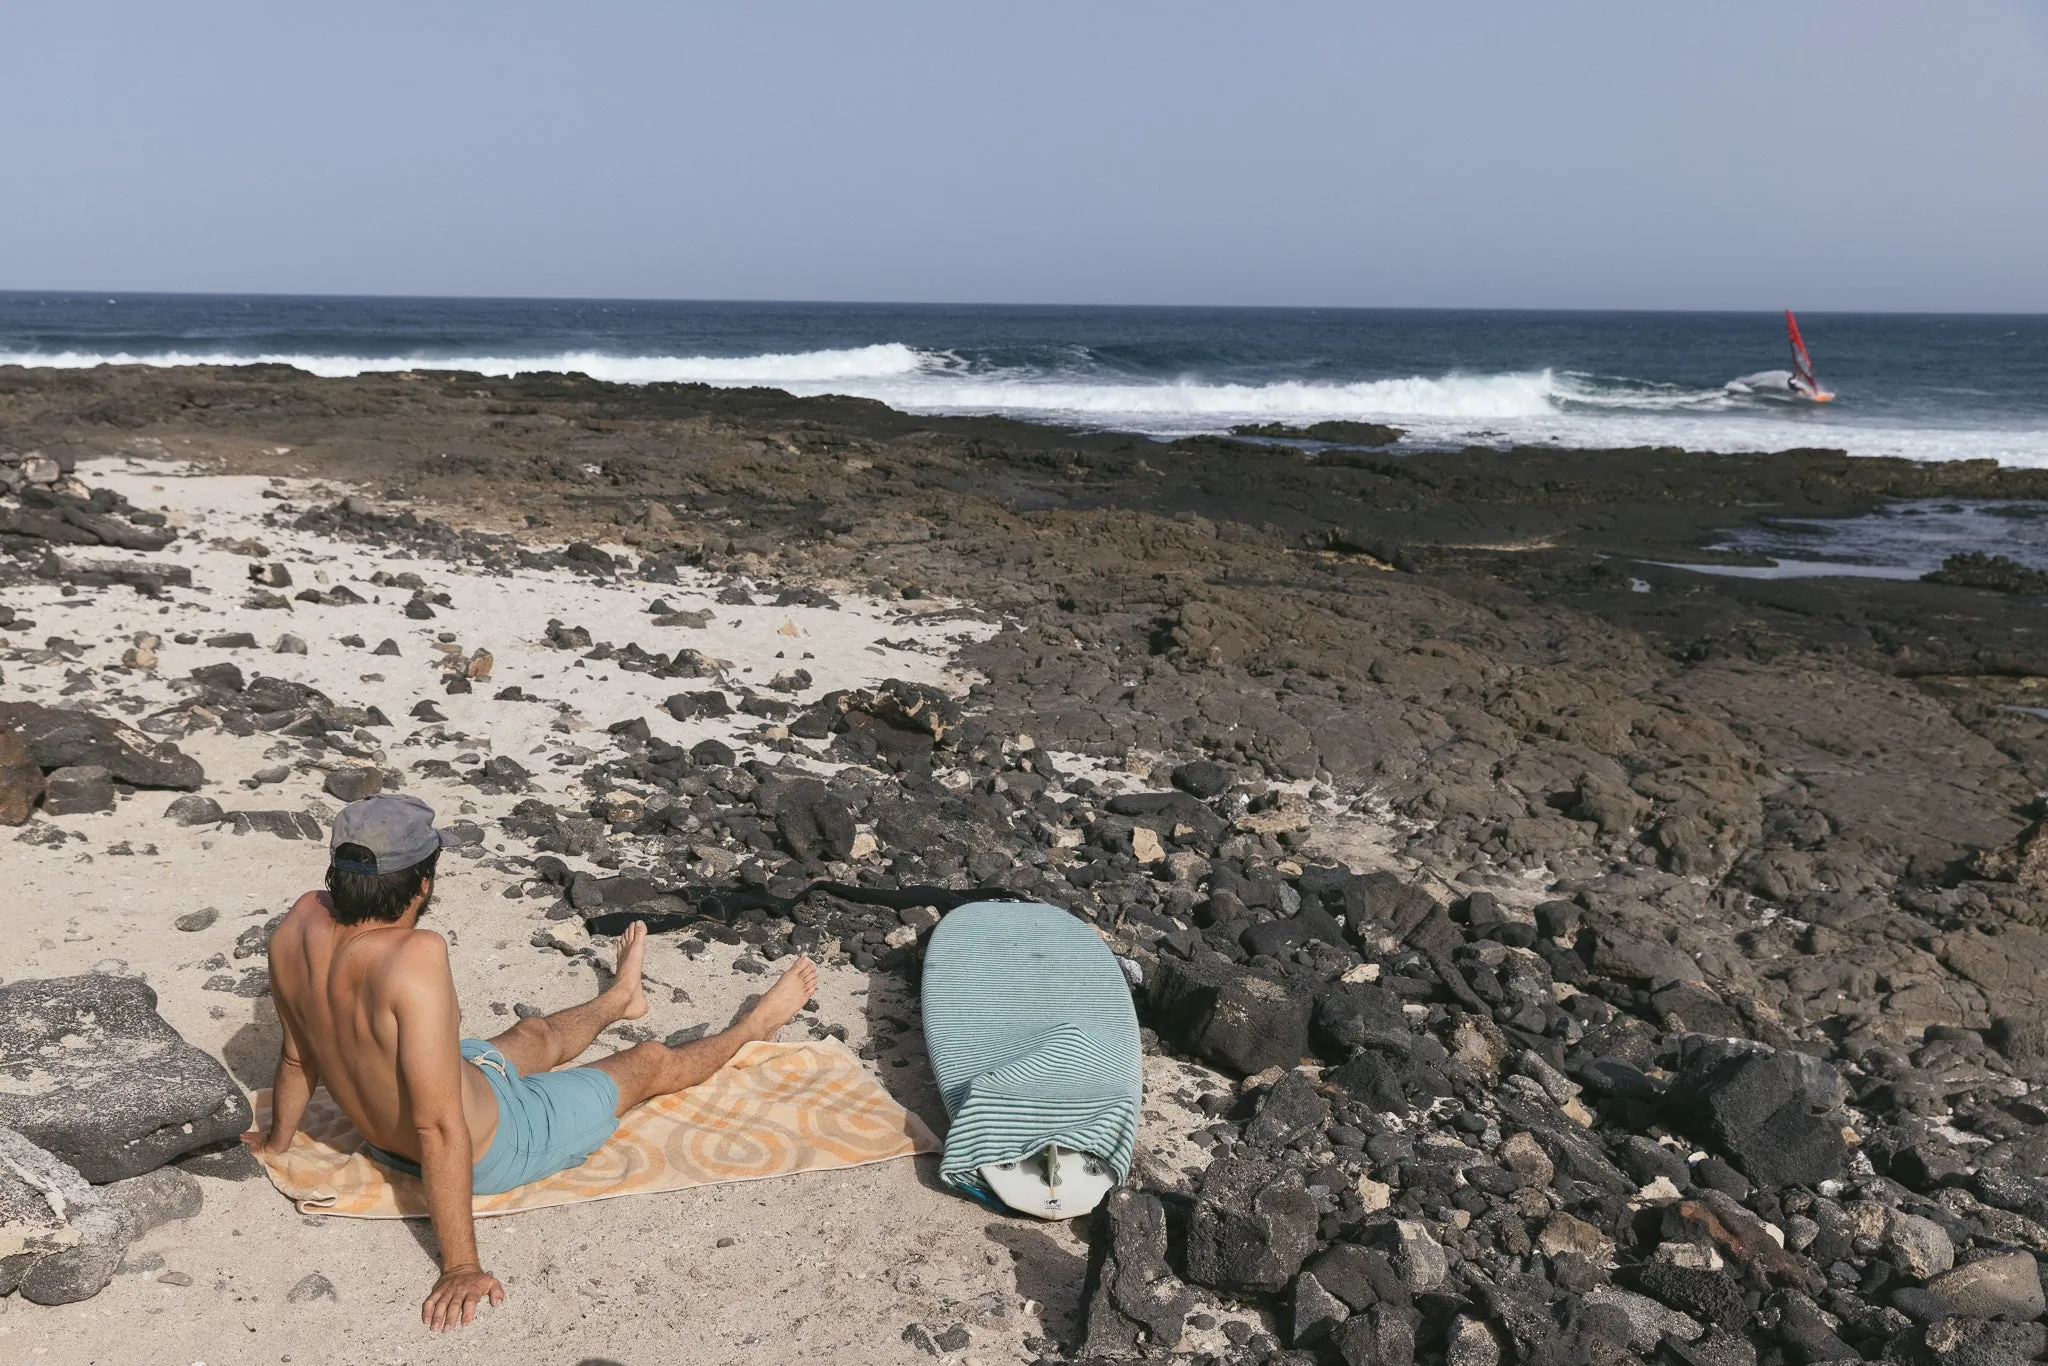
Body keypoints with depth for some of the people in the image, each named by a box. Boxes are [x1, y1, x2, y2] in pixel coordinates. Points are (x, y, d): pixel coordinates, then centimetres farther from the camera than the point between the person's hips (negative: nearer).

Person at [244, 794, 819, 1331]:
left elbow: (298, 1056, 1)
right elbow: (441, 1129, -38)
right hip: (487, 1153, -7)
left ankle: (618, 998, 67)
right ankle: (752, 1028, 46)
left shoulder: (302, 922, -17)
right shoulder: (416, 957, -41)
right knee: (649, 1062, 18)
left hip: (390, 1145, 7)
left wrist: (277, 1139, 19)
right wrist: (460, 1269, -30)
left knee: (536, 1034, 35)